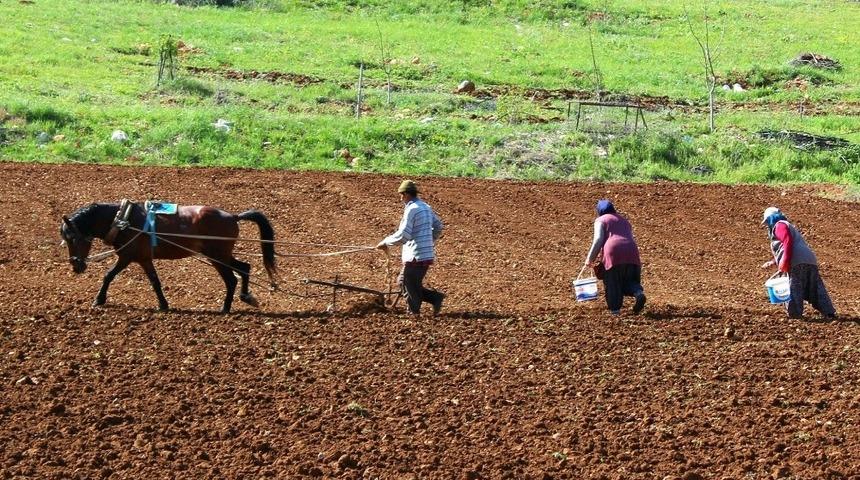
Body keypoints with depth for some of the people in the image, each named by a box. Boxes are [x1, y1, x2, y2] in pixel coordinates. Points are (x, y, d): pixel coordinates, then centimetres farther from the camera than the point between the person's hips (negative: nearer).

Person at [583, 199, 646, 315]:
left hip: (613, 251, -4)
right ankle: (639, 293, -12)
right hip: (631, 251, 4)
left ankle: (615, 308, 4)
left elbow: (598, 240, -1)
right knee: (630, 280, 15)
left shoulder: (601, 220, 14)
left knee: (612, 282, 8)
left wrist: (590, 259, 3)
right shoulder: (624, 221, 32)